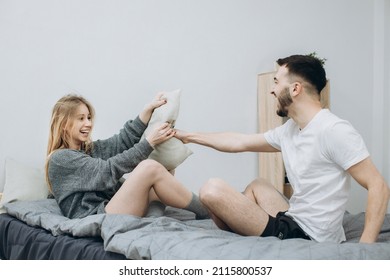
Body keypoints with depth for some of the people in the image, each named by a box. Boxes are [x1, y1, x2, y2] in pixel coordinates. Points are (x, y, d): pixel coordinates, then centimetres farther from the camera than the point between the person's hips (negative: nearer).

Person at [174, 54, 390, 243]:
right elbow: (239, 142, 18)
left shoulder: (334, 130, -17)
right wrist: (189, 136, 24)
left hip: (307, 237, -9)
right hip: (294, 224, 9)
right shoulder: (289, 130, 9)